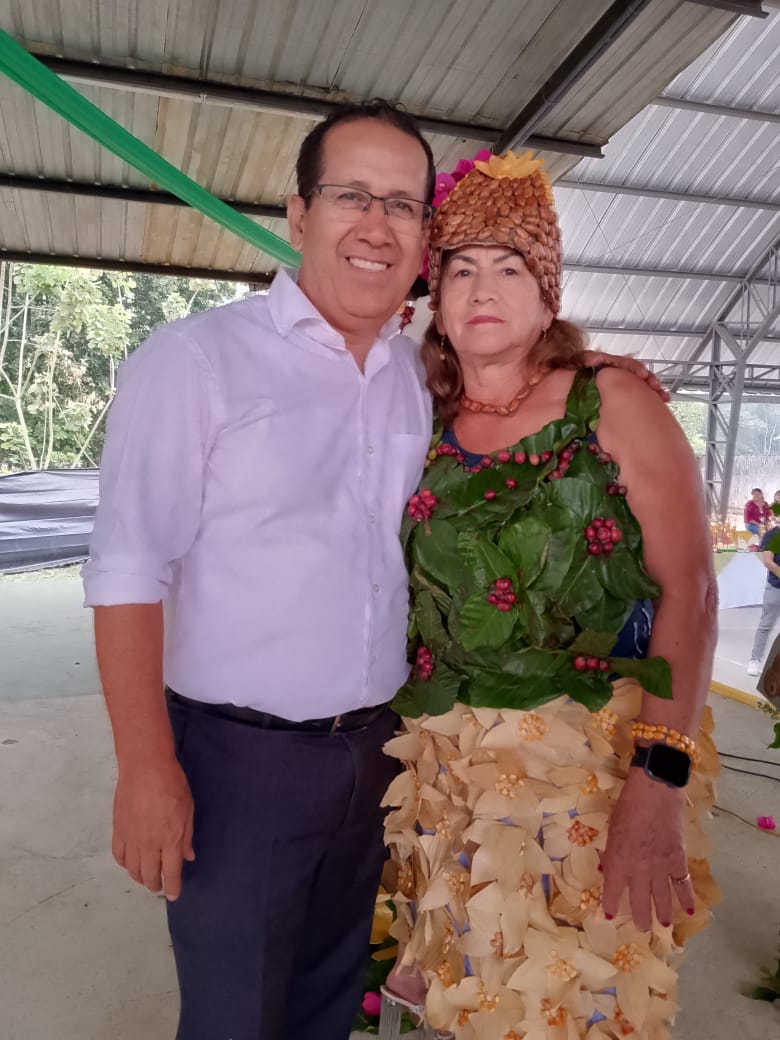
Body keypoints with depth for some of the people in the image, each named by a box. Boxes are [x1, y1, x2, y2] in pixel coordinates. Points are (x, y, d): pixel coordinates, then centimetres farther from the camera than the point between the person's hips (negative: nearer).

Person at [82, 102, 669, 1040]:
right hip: (237, 759, -4)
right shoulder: (193, 359, -12)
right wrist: (148, 770, -15)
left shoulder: (425, 377, 4)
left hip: (375, 751, 5)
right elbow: (129, 570, -14)